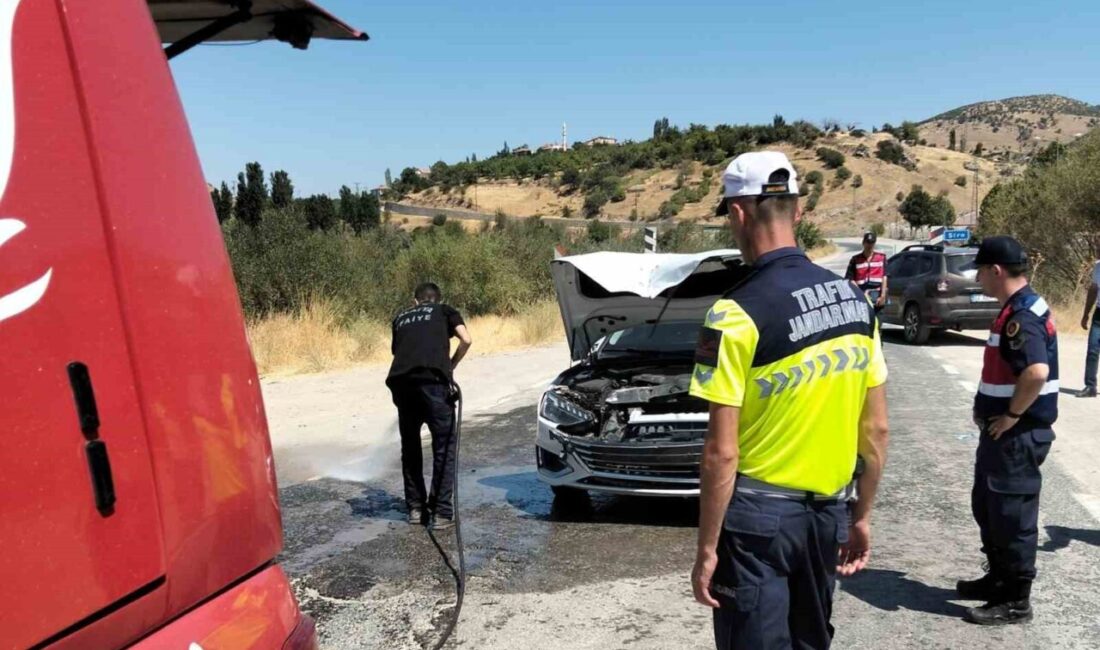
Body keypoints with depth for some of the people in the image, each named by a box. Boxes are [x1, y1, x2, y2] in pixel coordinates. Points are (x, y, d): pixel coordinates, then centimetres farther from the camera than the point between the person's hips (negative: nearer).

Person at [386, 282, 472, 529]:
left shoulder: (401, 317, 31)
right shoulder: (446, 311, 23)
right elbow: (466, 340, 8)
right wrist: (450, 366, 22)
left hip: (400, 380, 4)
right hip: (432, 379, -3)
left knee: (410, 446, 19)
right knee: (444, 445, 6)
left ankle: (415, 508, 24)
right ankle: (441, 512, 5)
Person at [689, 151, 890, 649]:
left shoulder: (739, 313, -18)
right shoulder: (855, 299, 2)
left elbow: (721, 452, -19)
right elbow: (876, 429, 7)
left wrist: (707, 548, -10)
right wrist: (862, 516, 16)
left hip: (759, 514, -6)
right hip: (827, 511, 6)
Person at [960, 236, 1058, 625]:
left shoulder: (1022, 316, -21)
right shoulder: (1018, 309, 12)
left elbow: (1037, 372, -35)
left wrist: (1011, 416, -22)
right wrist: (987, 408, 15)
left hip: (1018, 433, -11)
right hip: (1003, 430, 11)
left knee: (1011, 516, 0)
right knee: (987, 507, 20)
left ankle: (1015, 601, 12)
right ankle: (999, 578, 34)